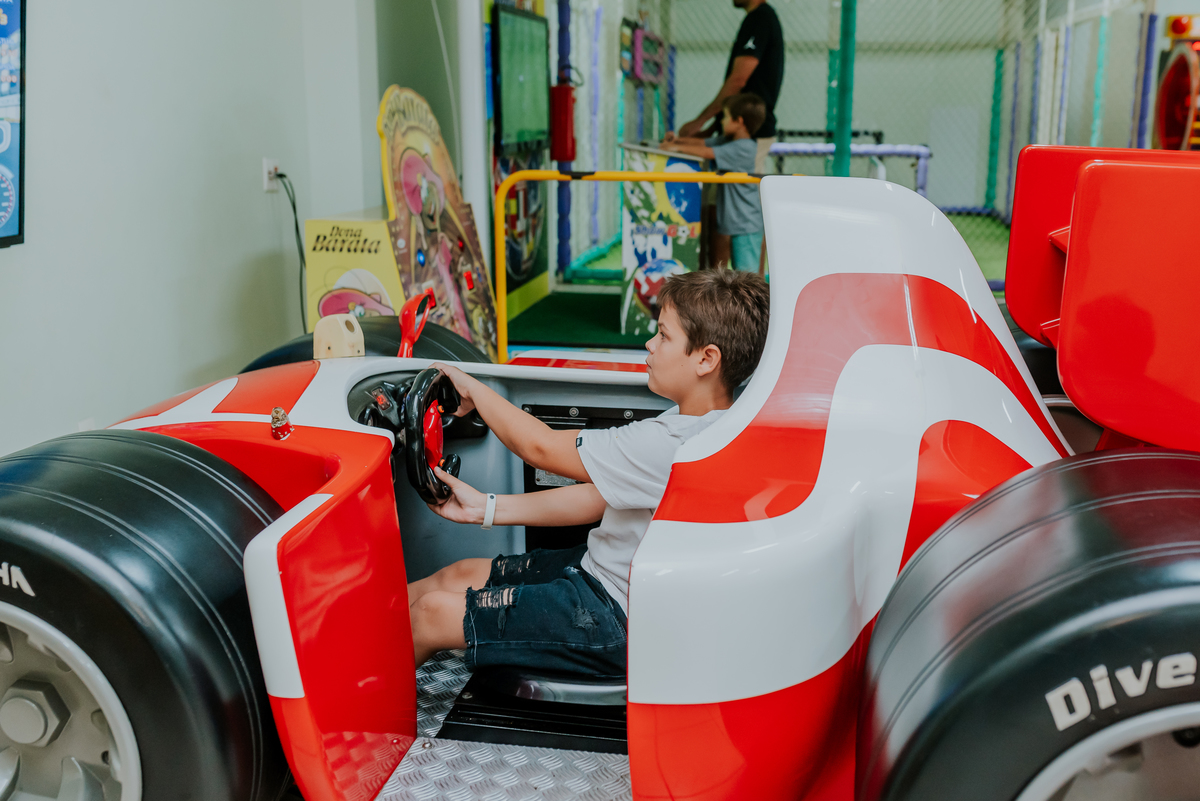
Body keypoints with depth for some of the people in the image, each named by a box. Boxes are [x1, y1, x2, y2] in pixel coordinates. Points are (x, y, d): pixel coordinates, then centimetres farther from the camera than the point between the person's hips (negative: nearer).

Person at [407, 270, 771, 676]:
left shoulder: (669, 444, -29)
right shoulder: (692, 426, 2)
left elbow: (541, 447, -20)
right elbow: (603, 496, 7)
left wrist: (472, 389, -3)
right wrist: (487, 509, 6)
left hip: (616, 621, -9)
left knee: (434, 613, -4)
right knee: (458, 575, 13)